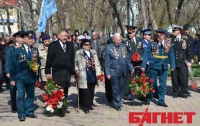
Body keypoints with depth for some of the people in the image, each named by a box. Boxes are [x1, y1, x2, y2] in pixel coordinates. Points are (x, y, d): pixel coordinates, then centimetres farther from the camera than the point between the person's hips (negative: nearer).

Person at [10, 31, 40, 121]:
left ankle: (29, 112, 24)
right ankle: (21, 114, 8)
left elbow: (38, 63, 14)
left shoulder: (35, 50, 7)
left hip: (31, 77, 4)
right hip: (20, 77, -4)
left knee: (30, 95, 12)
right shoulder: (17, 50, -5)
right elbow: (13, 65, -3)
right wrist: (12, 78, -5)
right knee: (21, 96, 0)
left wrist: (36, 58, -10)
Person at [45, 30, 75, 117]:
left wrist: (73, 71, 7)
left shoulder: (70, 45, 11)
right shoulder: (53, 45, 1)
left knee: (65, 91, 7)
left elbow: (72, 59, 11)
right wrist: (48, 72, -5)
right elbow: (49, 59, -1)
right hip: (57, 72, -3)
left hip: (67, 72, 4)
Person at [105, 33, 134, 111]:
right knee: (116, 89, 4)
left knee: (122, 87, 12)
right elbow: (107, 62, -5)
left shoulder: (123, 46, 8)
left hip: (123, 71, 4)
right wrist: (107, 73, -9)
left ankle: (119, 100, 31)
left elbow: (127, 58, 12)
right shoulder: (108, 48, -5)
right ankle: (117, 104, 16)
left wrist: (131, 68, 6)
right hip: (114, 72, -4)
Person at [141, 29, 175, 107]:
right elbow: (146, 54, -7)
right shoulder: (151, 43, -5)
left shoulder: (168, 44, 3)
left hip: (164, 68, 2)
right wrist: (143, 65, -11)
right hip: (154, 67, -2)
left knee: (163, 85, 7)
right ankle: (148, 99, 27)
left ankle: (161, 101, 19)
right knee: (152, 83, 10)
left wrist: (172, 65, 0)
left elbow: (171, 55, 6)